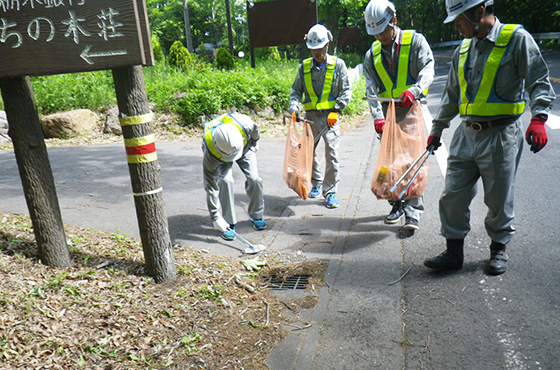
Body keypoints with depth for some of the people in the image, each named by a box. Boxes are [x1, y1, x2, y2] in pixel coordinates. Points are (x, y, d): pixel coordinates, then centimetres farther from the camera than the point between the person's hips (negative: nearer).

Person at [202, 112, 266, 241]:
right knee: (225, 181, -24)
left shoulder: (245, 124, -41)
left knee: (254, 179, -11)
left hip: (246, 148, 2)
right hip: (220, 156, -2)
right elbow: (211, 186, -35)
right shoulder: (210, 153, -40)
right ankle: (229, 224, -8)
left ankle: (256, 216, 12)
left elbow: (255, 133, -12)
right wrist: (215, 217, -33)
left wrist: (254, 144, 7)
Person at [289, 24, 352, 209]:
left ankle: (330, 191, 4)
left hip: (331, 116, -3)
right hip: (311, 115, 3)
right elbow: (296, 90, 13)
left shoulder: (338, 64, 2)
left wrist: (336, 110, -9)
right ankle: (316, 184, 31)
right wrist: (294, 108, -6)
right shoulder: (304, 66, 9)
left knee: (332, 154, -8)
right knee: (309, 151, 9)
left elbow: (346, 91, 2)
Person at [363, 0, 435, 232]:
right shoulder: (372, 55, 12)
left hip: (412, 108, -4)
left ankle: (413, 212, -7)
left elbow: (428, 70, -8)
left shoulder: (415, 41, 3)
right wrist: (377, 116, -15)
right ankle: (397, 204, 21)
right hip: (387, 112, 4)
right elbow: (371, 89, 1)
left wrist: (414, 91, -29)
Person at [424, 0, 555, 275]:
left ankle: (499, 250, 28)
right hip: (466, 134, 5)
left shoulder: (517, 39, -4)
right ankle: (453, 252, 17)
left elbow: (539, 82, -8)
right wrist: (437, 128, 24)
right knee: (453, 196, 3)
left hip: (500, 135, -5)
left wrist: (538, 120, -23)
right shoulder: (463, 49, 13)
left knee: (499, 200, 6)